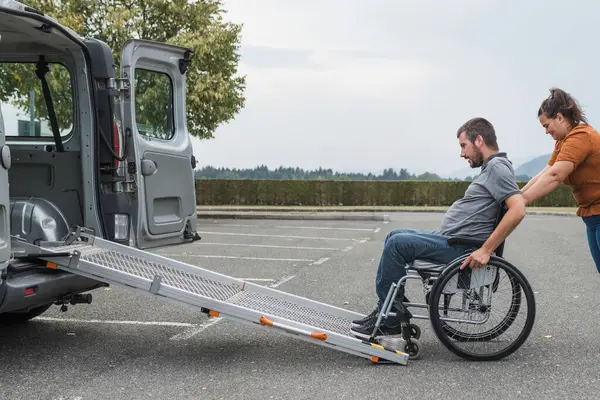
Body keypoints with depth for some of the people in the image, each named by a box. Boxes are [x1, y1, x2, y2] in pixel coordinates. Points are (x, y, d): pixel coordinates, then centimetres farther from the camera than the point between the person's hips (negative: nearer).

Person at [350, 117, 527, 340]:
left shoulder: (497, 167, -14)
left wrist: (486, 250, -26)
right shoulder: (491, 168, 17)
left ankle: (389, 320, -5)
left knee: (397, 243, -14)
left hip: (458, 248, -11)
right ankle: (391, 308, 12)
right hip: (450, 237, 11)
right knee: (396, 236, 13)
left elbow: (518, 210, -26)